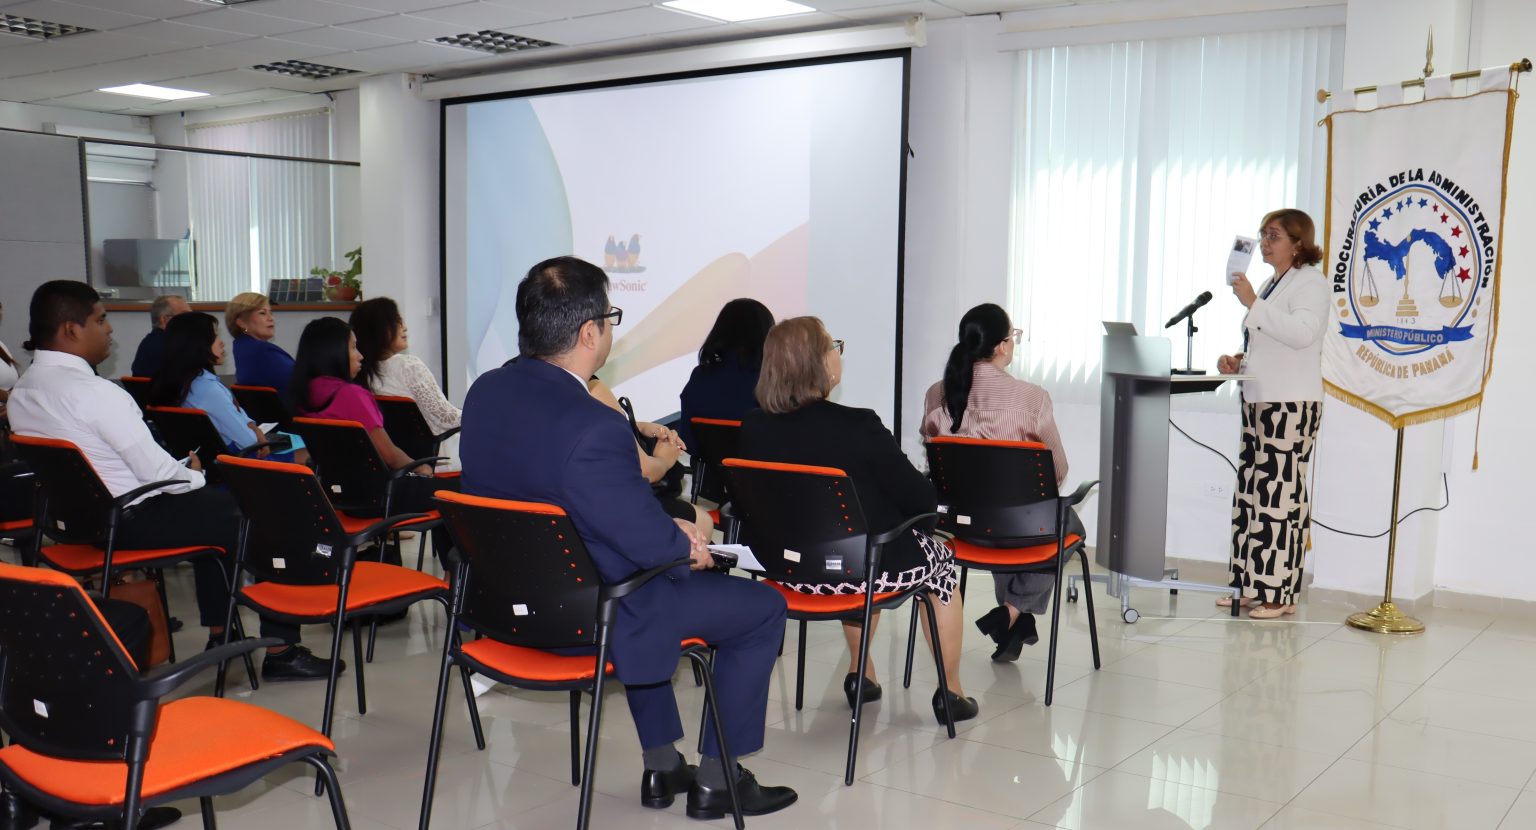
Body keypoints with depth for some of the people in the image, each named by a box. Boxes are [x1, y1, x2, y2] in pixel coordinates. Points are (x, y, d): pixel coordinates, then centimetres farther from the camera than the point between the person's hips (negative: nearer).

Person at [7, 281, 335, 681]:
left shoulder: (21, 393, 5)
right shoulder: (96, 392, -24)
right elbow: (156, 471, -23)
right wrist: (193, 474, -1)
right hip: (131, 521, -10)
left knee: (214, 504, 29)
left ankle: (218, 632, 32)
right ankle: (280, 651, 3)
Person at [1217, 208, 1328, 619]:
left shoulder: (1309, 282, -6)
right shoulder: (1271, 284, 22)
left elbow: (1302, 332, -23)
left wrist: (1253, 304, -24)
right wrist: (1239, 361, 14)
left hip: (1291, 406, -10)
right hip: (1259, 402, 10)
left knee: (1280, 496, -9)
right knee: (1250, 493, 9)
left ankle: (1279, 593, -5)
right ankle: (1251, 584, 15)